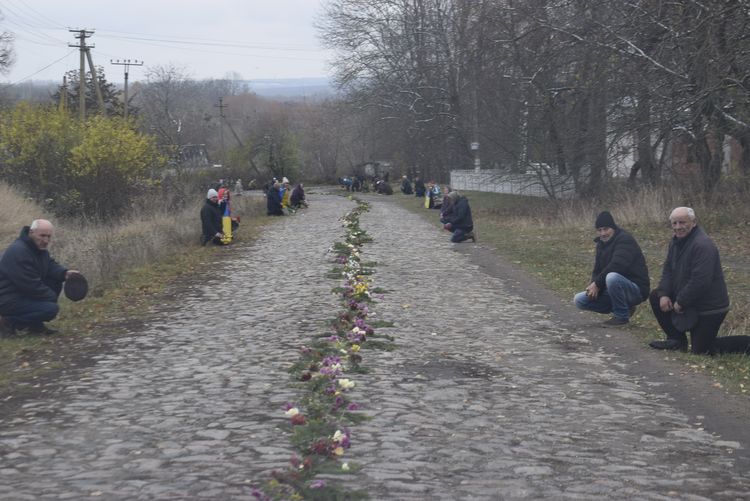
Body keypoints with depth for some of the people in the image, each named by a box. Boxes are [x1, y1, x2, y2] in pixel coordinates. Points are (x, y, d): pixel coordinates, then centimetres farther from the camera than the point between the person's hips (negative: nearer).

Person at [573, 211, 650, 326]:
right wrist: (594, 286, -12)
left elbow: (617, 266, -29)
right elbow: (597, 271, 10)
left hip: (636, 289, -9)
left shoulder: (625, 239, -15)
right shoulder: (601, 244, 12)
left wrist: (597, 283, -22)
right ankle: (624, 308, 6)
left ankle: (622, 315, -17)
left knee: (612, 277, -39)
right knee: (579, 300, 0)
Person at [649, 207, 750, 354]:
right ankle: (677, 340, 11)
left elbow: (700, 281, -30)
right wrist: (663, 294, -8)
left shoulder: (703, 245, -26)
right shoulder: (677, 241, 6)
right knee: (655, 296, 5)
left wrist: (681, 302, -21)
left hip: (708, 307, -9)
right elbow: (668, 270, 10)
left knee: (701, 350, -6)